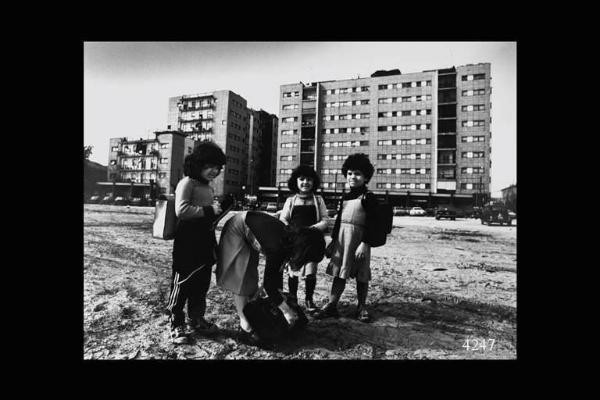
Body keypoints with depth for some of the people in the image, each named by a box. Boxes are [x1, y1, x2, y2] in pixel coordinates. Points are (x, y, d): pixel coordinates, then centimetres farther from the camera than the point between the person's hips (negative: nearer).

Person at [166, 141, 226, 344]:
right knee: (182, 284, 3)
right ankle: (176, 324, 18)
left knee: (202, 284, 17)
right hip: (188, 243, -8)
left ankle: (196, 319, 33)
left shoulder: (208, 187, 15)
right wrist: (209, 210, -23)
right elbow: (181, 210, -24)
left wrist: (219, 210, 7)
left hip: (205, 243, 9)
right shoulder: (187, 183, -10)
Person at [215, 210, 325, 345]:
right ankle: (245, 328, -2)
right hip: (236, 231, -8)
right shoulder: (277, 246, -35)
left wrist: (280, 293, 4)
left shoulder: (290, 239, -13)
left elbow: (278, 269, 1)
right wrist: (286, 310, -21)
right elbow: (268, 283, -28)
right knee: (240, 281, -7)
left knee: (251, 278, 12)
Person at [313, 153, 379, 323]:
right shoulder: (345, 197, 13)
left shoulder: (368, 197, -6)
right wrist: (333, 240, 16)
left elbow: (371, 223, -12)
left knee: (361, 275, 6)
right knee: (339, 272, 8)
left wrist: (365, 244, -19)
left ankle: (362, 307, 21)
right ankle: (331, 306, 13)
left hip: (359, 238, -5)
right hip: (341, 237, 6)